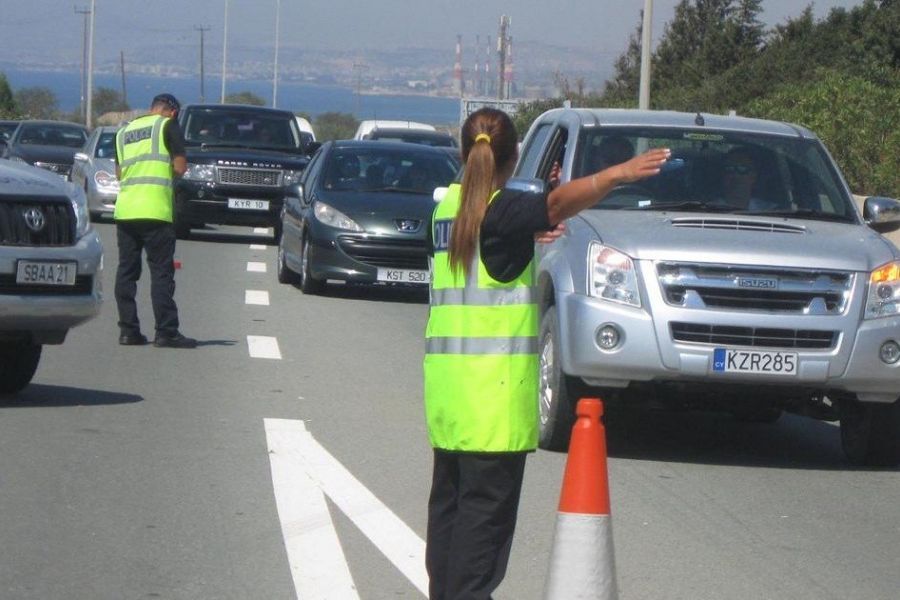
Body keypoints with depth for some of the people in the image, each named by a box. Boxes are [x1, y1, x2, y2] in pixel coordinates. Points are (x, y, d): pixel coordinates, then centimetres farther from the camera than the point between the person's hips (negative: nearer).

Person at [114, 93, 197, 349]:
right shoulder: (168, 126, 0)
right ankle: (166, 332, -5)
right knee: (161, 272, -3)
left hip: (124, 209, 6)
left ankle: (128, 330, 8)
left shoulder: (124, 131, 19)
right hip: (155, 210, -6)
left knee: (126, 270, 9)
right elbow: (179, 167, -5)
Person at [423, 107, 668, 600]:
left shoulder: (448, 206, 11)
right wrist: (618, 174, -41)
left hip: (443, 378, 8)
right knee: (486, 505, -6)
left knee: (448, 498, 14)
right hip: (493, 380, -8)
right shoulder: (502, 210, -12)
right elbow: (559, 203, -30)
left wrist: (528, 234, 44)